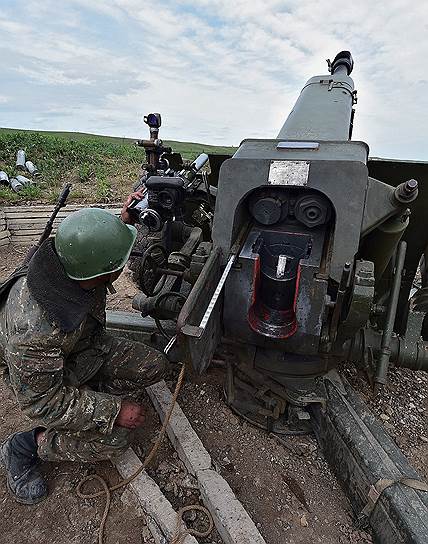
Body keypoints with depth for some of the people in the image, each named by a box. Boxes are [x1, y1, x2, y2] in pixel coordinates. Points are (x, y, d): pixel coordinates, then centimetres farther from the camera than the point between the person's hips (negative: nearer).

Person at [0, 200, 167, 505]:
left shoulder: (70, 260, -23)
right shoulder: (34, 329, -42)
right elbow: (41, 401, -28)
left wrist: (125, 222, -11)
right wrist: (114, 410, -26)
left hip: (89, 345, 7)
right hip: (44, 380, -6)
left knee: (154, 365, -3)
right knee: (114, 439, -16)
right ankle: (25, 447, 4)